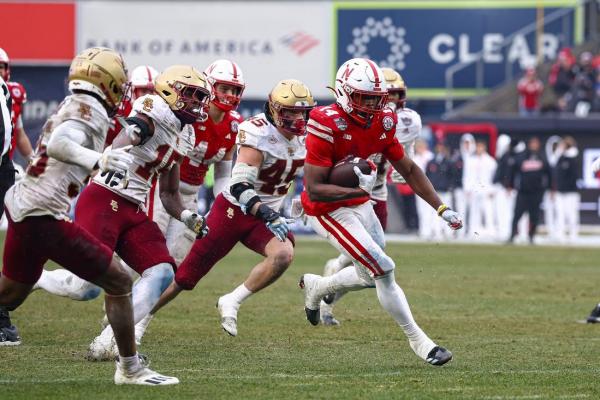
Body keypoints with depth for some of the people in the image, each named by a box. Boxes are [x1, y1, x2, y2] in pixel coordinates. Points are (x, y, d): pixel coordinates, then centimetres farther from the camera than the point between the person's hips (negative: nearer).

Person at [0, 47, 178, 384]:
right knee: (118, 282, -2)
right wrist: (98, 161, -40)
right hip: (45, 217, -10)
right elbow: (59, 144, -28)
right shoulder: (89, 110, -12)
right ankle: (130, 369, 4)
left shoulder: (72, 106, 14)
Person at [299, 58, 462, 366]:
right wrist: (358, 189, -38)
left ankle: (316, 286, 43)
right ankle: (417, 340, -2)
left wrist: (441, 209, 0)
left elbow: (409, 170, 6)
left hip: (361, 206, 8)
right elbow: (313, 189, -27)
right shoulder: (327, 126, -26)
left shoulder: (381, 123, -5)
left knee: (372, 276, 17)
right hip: (329, 211, -8)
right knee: (383, 270, -14)